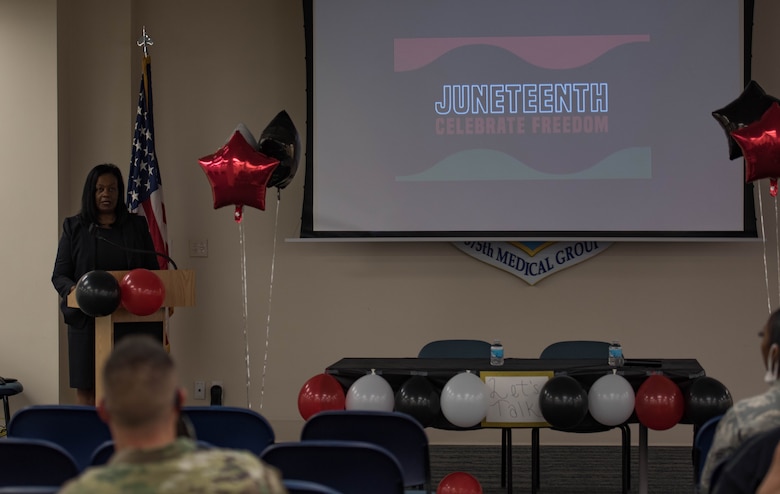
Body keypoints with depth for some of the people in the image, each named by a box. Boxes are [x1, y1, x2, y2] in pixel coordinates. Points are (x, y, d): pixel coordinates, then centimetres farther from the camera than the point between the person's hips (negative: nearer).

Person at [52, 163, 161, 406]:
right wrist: (72, 289, -19)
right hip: (88, 320, -1)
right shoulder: (74, 228, 7)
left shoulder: (137, 225, 12)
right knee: (88, 389, -1)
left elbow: (153, 270, 12)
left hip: (132, 321, 1)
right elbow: (59, 275, 3)